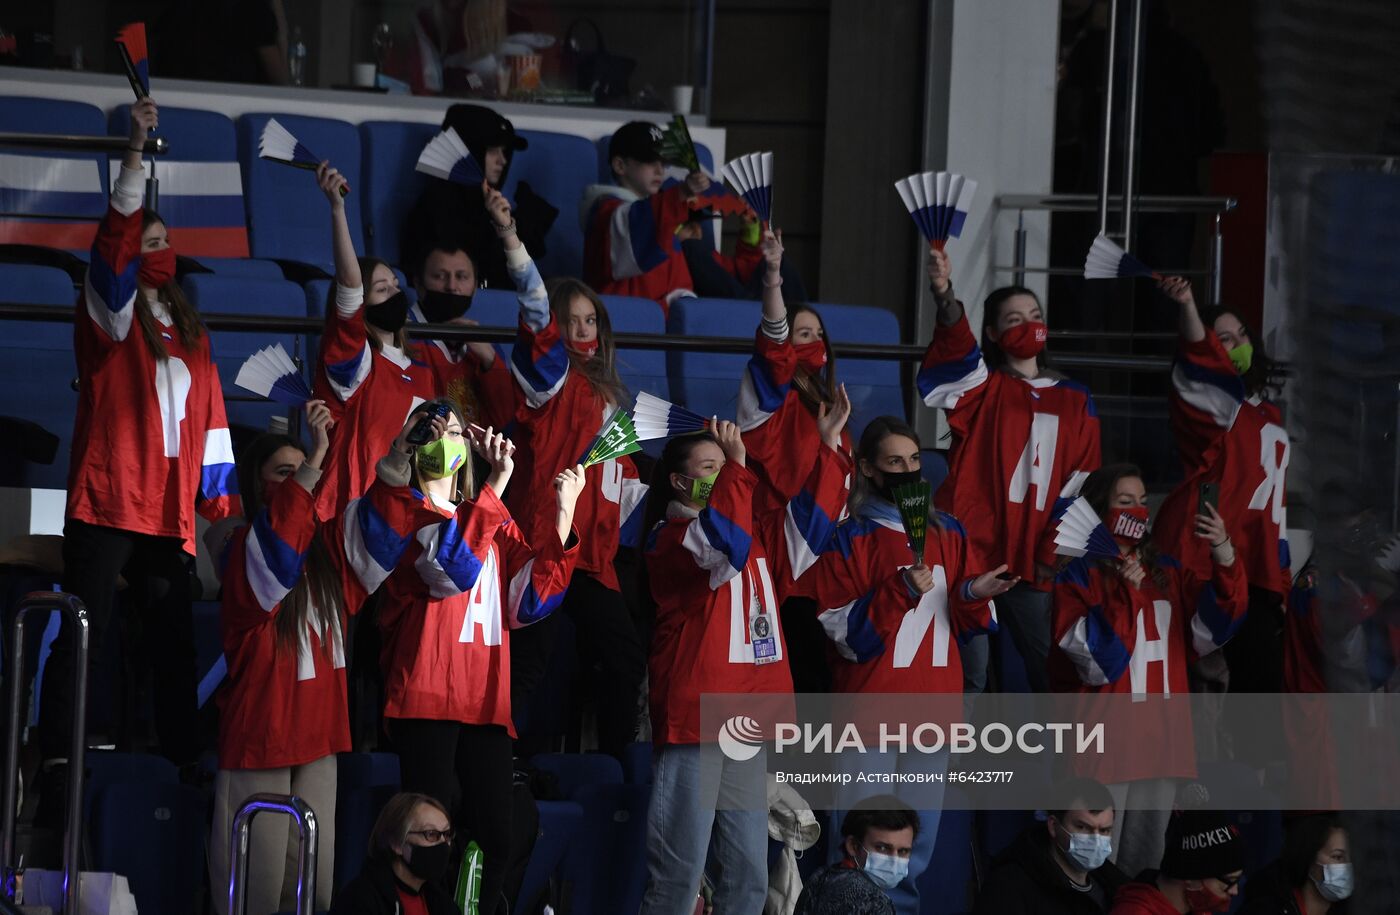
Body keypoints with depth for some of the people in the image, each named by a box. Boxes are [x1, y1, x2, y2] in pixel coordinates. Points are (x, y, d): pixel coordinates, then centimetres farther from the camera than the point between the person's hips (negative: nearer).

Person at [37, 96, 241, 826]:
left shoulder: (187, 328, 19)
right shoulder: (110, 310, 3)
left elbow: (209, 410, 20)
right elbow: (115, 237, -13)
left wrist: (220, 491, 14)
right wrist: (135, 151, -23)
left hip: (168, 511, 5)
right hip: (105, 498, -5)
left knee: (175, 637, 5)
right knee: (85, 630, -9)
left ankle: (182, 760, 10)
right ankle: (58, 763, -12)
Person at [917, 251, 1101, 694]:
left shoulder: (1074, 401, 14)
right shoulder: (982, 388, 6)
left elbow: (1081, 484, 11)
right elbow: (957, 350, -17)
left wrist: (1056, 549, 0)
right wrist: (945, 296, -37)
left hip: (1032, 560, 3)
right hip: (972, 552, -3)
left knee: (1049, 672, 3)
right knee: (968, 675, -6)